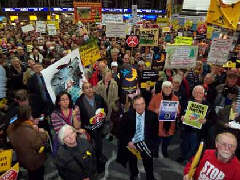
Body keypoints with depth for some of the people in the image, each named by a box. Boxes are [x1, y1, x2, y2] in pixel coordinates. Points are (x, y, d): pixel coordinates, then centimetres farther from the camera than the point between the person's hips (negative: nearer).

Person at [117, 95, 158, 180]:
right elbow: (122, 131, -1)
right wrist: (128, 142, -12)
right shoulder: (127, 115, -8)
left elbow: (155, 132, -1)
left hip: (145, 143, 0)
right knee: (132, 161, 10)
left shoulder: (152, 115, -9)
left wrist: (150, 144, -12)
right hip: (131, 144, 1)